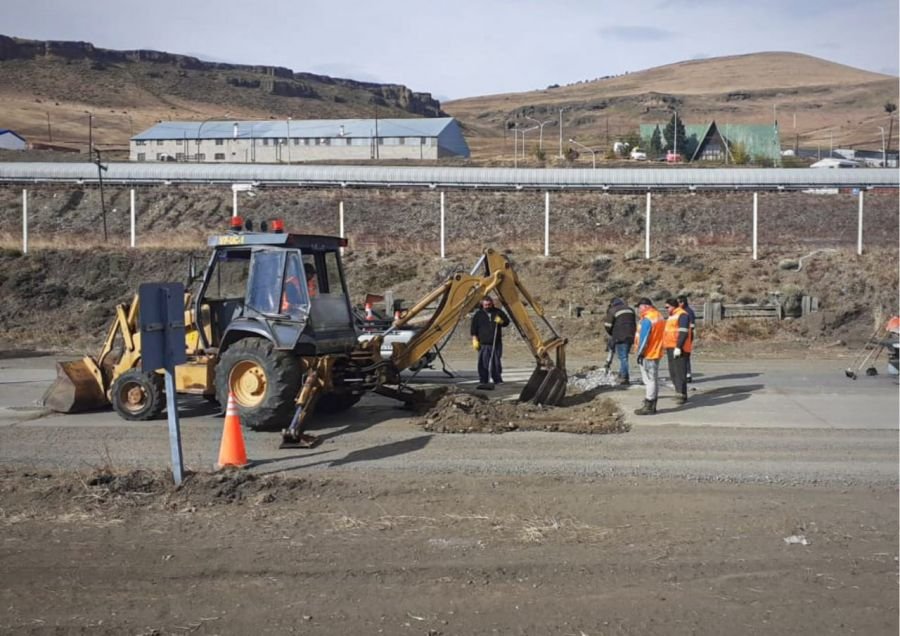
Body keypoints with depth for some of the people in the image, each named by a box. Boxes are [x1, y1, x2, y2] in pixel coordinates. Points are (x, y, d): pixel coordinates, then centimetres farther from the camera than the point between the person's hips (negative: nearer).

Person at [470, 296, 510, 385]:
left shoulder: (498, 312, 9)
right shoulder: (478, 314, 6)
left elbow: (507, 321, 15)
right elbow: (473, 329, 7)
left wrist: (501, 321, -8)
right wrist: (475, 340, -1)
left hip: (496, 344, 1)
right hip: (483, 344, -1)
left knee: (496, 362, 2)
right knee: (483, 363, -5)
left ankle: (498, 380, 10)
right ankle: (483, 381, 0)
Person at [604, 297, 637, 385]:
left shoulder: (612, 311, 0)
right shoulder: (630, 309, 18)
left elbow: (608, 326, -2)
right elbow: (635, 323, 18)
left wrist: (612, 334, 15)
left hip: (620, 337, -6)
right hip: (630, 337, 6)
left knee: (623, 357, -4)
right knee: (624, 356, 15)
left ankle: (624, 378, -5)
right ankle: (622, 375, 18)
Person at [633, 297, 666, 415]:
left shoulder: (647, 319, -17)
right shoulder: (659, 316, 12)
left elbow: (643, 338, -18)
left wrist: (640, 353, -12)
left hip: (648, 354, -10)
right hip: (657, 353, 10)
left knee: (649, 380, -6)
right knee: (654, 379, 13)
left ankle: (648, 407, -3)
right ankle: (652, 405, 19)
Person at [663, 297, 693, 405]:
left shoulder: (682, 315, -11)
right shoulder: (672, 316, 21)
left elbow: (683, 333, -19)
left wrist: (678, 347, -24)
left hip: (678, 348, -10)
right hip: (670, 348, 10)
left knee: (679, 371, -10)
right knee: (673, 372, 11)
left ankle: (682, 395, -8)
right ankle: (679, 392, 19)